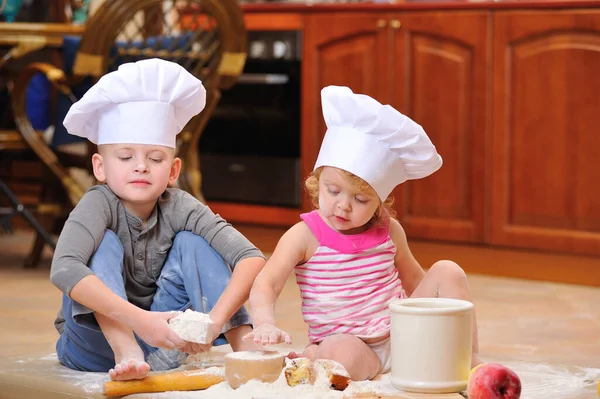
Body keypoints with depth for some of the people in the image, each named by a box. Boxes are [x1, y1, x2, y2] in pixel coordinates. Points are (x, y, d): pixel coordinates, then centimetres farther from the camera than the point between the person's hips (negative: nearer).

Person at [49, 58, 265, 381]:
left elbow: (252, 258, -22)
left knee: (193, 243, -14)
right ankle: (126, 354, -38)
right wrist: (140, 320, -49)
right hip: (95, 341, -3)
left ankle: (245, 349, -24)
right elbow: (63, 270, -40)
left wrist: (215, 320, -39)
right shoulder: (100, 204, -20)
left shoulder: (178, 208, -11)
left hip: (159, 339, 3)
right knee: (104, 243, -23)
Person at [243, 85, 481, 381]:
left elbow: (411, 278, 22)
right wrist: (265, 324, -38)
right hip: (346, 343, -6)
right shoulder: (305, 235, -8)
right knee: (345, 356, -42)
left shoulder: (389, 231, 5)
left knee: (447, 272, -7)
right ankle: (309, 358, -12)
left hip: (399, 334, 6)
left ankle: (468, 359, -4)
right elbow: (265, 285, -17)